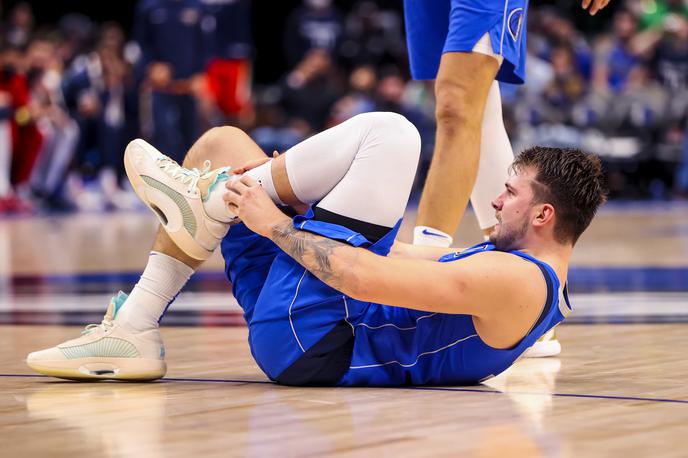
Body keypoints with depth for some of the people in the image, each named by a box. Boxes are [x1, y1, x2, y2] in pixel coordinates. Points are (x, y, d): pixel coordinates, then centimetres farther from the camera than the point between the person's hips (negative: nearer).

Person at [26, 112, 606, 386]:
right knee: (221, 142, 14)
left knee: (389, 132, -16)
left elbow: (366, 279, -26)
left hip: (309, 338, -10)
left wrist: (276, 224, -13)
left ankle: (210, 196, -1)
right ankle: (133, 331, 5)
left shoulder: (517, 281, -17)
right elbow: (394, 257, 21)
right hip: (306, 337, 10)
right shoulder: (530, 278, 15)